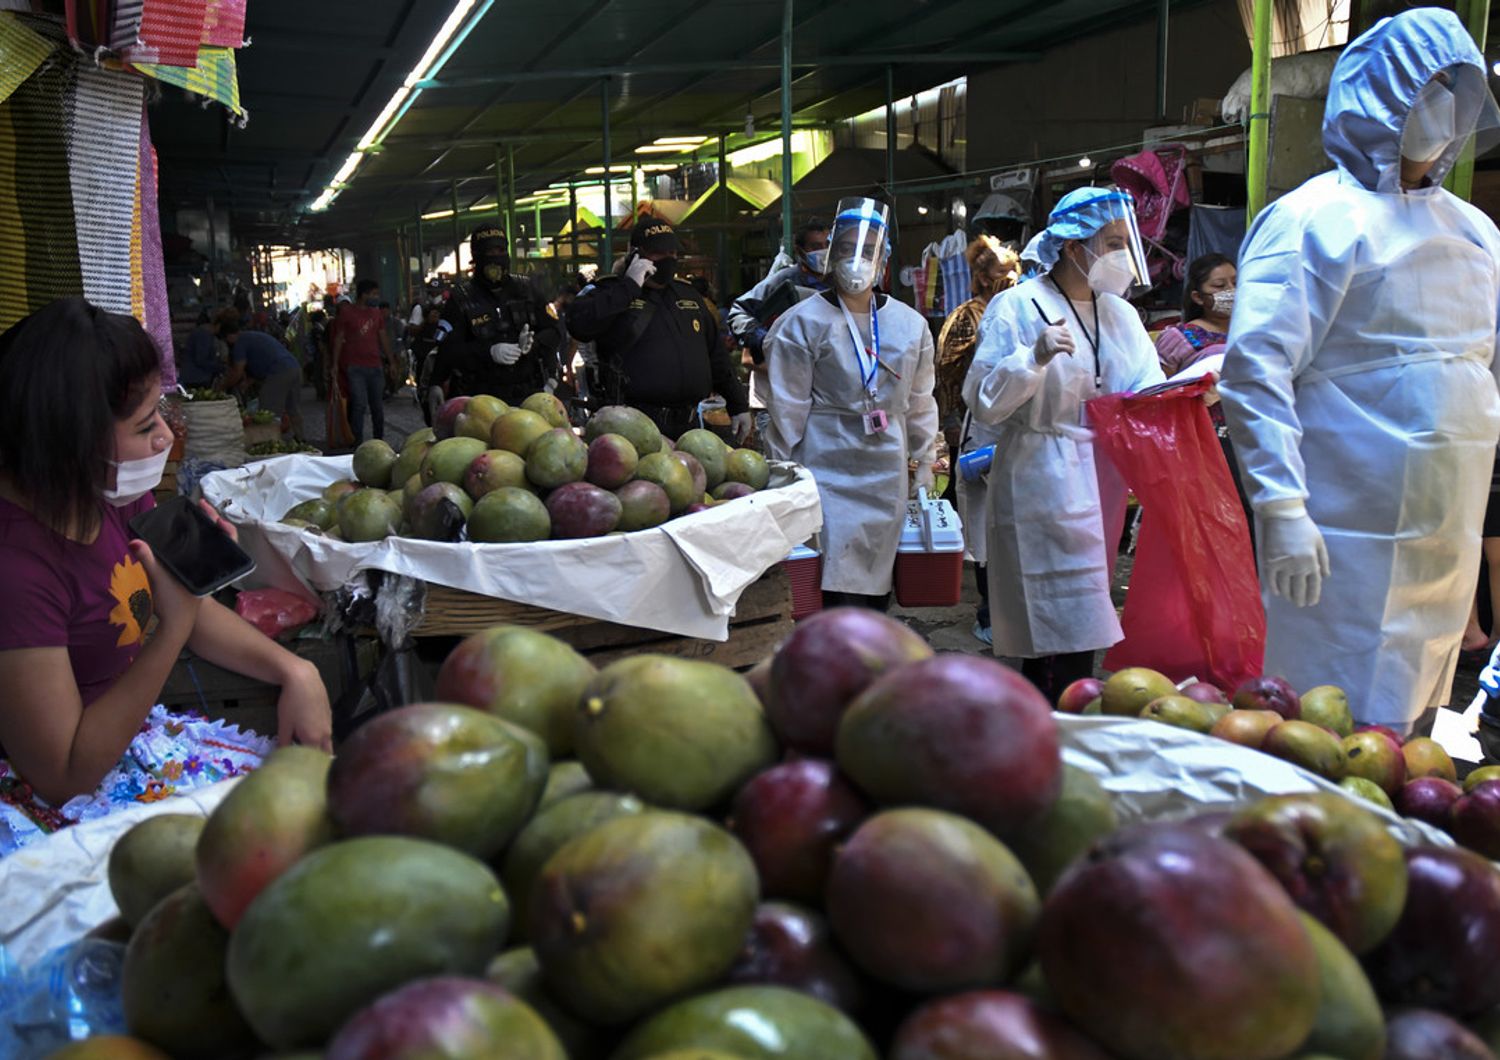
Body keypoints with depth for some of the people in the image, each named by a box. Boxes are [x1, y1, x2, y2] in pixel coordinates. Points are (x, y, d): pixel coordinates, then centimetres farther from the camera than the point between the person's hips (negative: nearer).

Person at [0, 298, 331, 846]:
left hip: (134, 732, 8)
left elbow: (196, 613, 10)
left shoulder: (115, 498, -5)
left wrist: (294, 671, -6)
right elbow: (65, 775, -24)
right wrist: (173, 627, -28)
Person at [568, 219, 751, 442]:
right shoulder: (609, 293, 2)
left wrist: (738, 405, 21)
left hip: (688, 425, 6)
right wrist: (629, 287, -17)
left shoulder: (689, 296, 20)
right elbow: (578, 324, -20)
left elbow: (716, 355, 24)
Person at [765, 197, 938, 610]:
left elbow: (920, 402, 18)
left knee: (877, 589, 10)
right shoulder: (804, 322, -3)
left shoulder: (911, 324, 10)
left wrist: (924, 461, 18)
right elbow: (788, 406, -3)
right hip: (828, 473, -4)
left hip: (887, 476, 5)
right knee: (837, 588, -9)